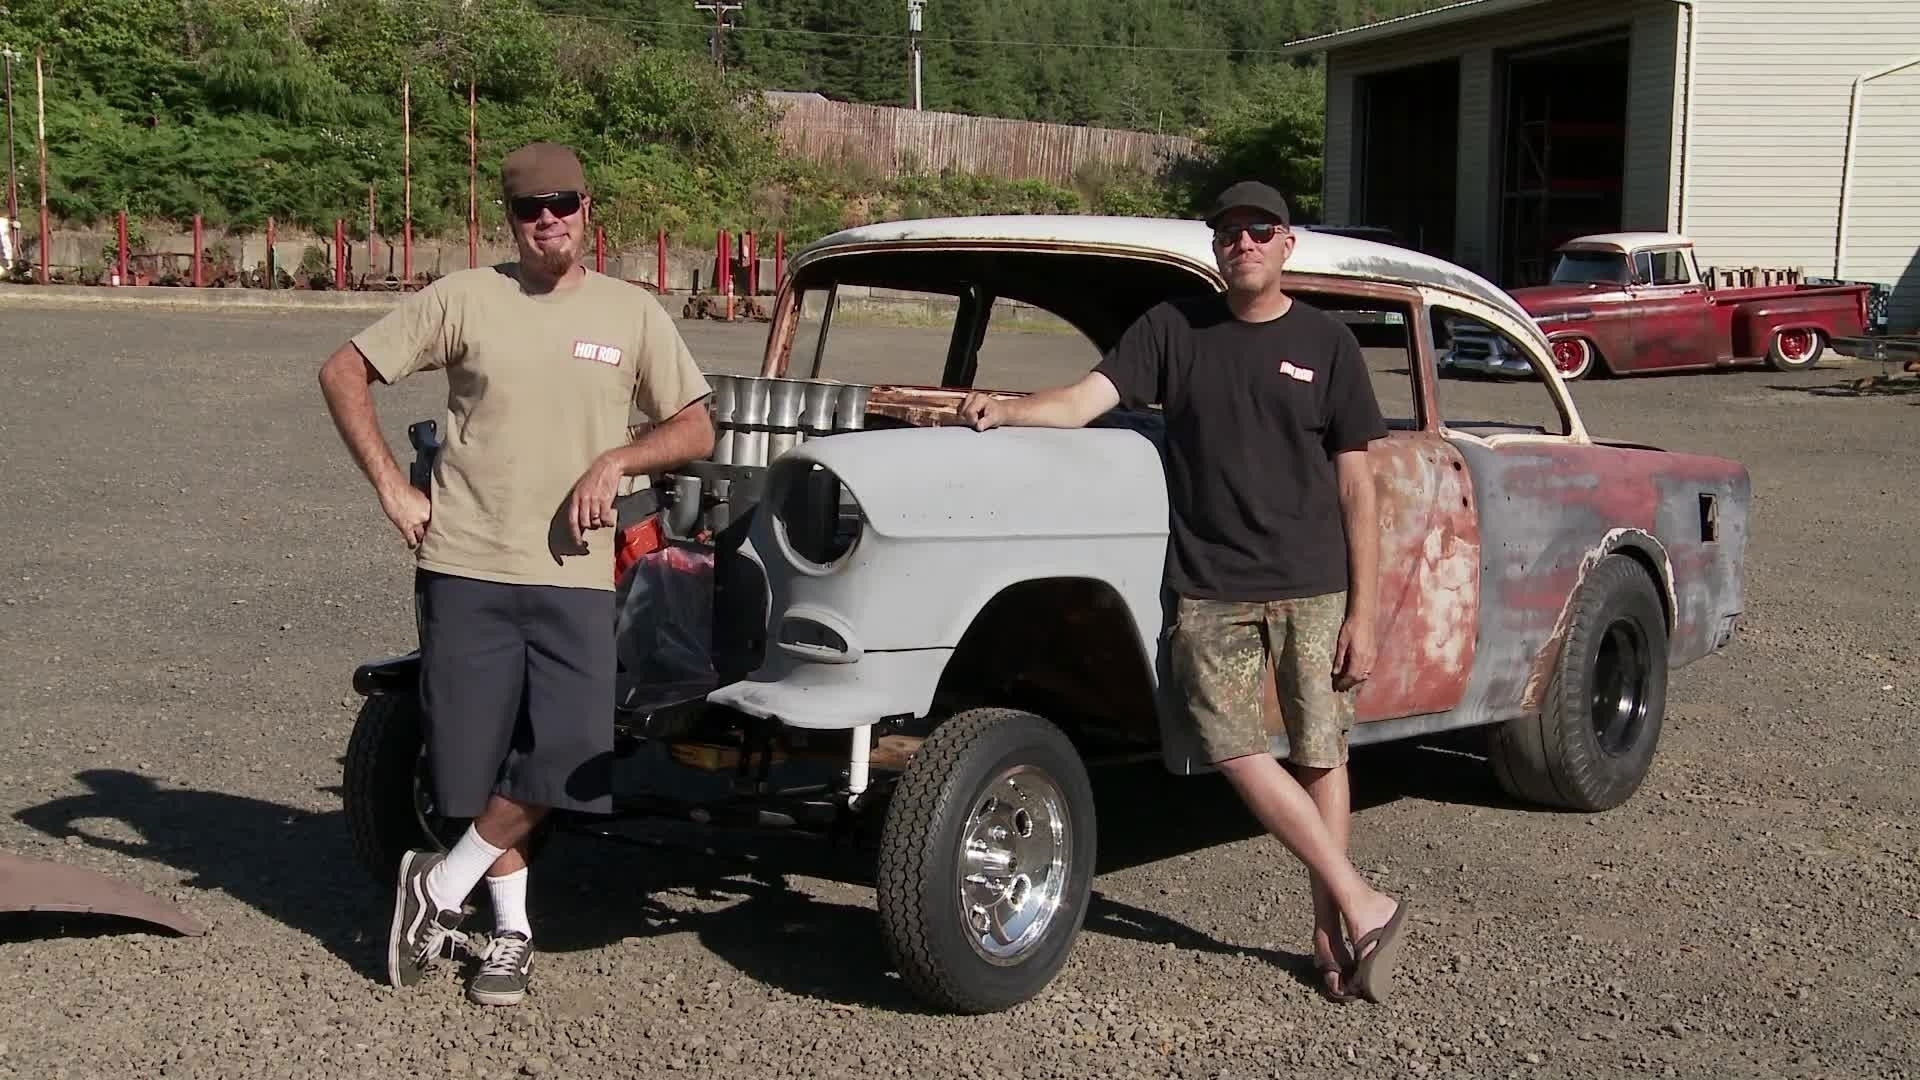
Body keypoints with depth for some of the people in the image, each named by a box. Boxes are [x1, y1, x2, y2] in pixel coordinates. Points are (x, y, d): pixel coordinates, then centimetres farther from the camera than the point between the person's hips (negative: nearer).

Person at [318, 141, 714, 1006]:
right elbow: (343, 372, 6)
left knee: (561, 765, -6)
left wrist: (615, 459, -9)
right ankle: (511, 931, 23)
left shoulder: (633, 313, 6)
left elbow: (695, 431, 9)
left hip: (575, 576, 1)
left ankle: (440, 885, 15)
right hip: (465, 568, -1)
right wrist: (390, 487, -1)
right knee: (485, 766, 6)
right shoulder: (463, 299, 2)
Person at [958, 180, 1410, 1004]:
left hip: (1312, 587, 0)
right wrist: (1003, 411, -24)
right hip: (1209, 588, 1)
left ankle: (1332, 930, 16)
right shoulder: (1174, 329, 6)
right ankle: (1366, 907, 1)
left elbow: (1355, 488, 3)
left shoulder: (1325, 343, 3)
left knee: (1319, 755, 2)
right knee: (1234, 749, -9)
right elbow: (1085, 400, -4)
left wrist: (1361, 613, -2)